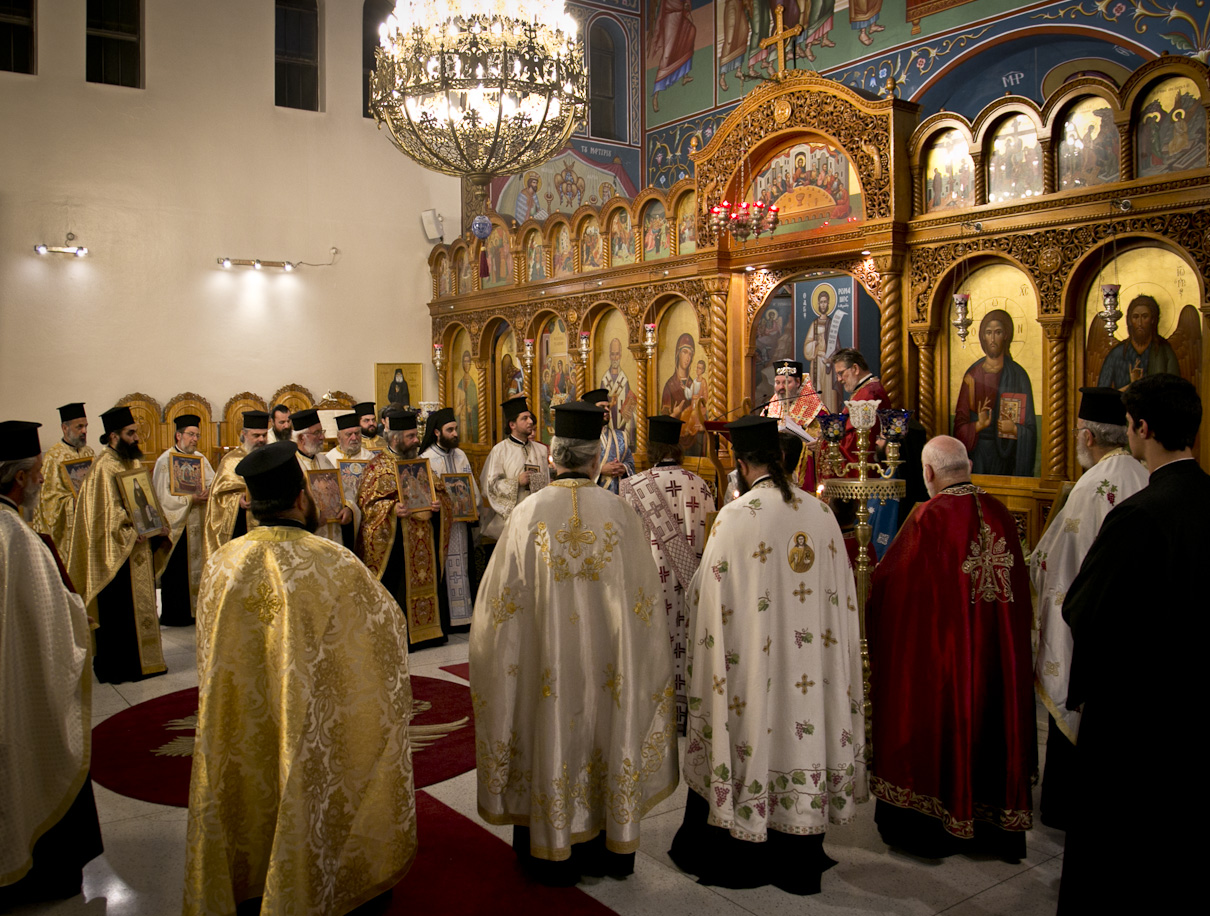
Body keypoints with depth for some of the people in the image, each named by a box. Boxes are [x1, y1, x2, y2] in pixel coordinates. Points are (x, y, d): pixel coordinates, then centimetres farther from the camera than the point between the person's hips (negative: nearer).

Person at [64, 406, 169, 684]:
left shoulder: (133, 462, 13)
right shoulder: (105, 466, -14)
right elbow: (107, 512, -19)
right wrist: (133, 531, -24)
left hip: (138, 548, 9)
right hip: (116, 552, -9)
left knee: (140, 605, 14)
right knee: (117, 611, 0)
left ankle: (140, 661, 23)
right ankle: (114, 667, 10)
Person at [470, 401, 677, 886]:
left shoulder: (528, 513, -11)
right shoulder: (620, 513, -8)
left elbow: (501, 599, -4)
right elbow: (645, 598, -1)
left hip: (545, 664, -1)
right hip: (607, 662, 1)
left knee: (551, 740, 12)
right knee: (604, 732, 15)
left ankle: (550, 854, 27)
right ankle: (608, 847, 30)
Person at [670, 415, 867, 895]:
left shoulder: (735, 516, -16)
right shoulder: (821, 512, -2)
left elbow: (711, 595, -10)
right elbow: (842, 594, 6)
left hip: (753, 659, -4)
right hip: (812, 663, 4)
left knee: (752, 740, 10)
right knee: (802, 731, 15)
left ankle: (734, 857, 27)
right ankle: (798, 861, 30)